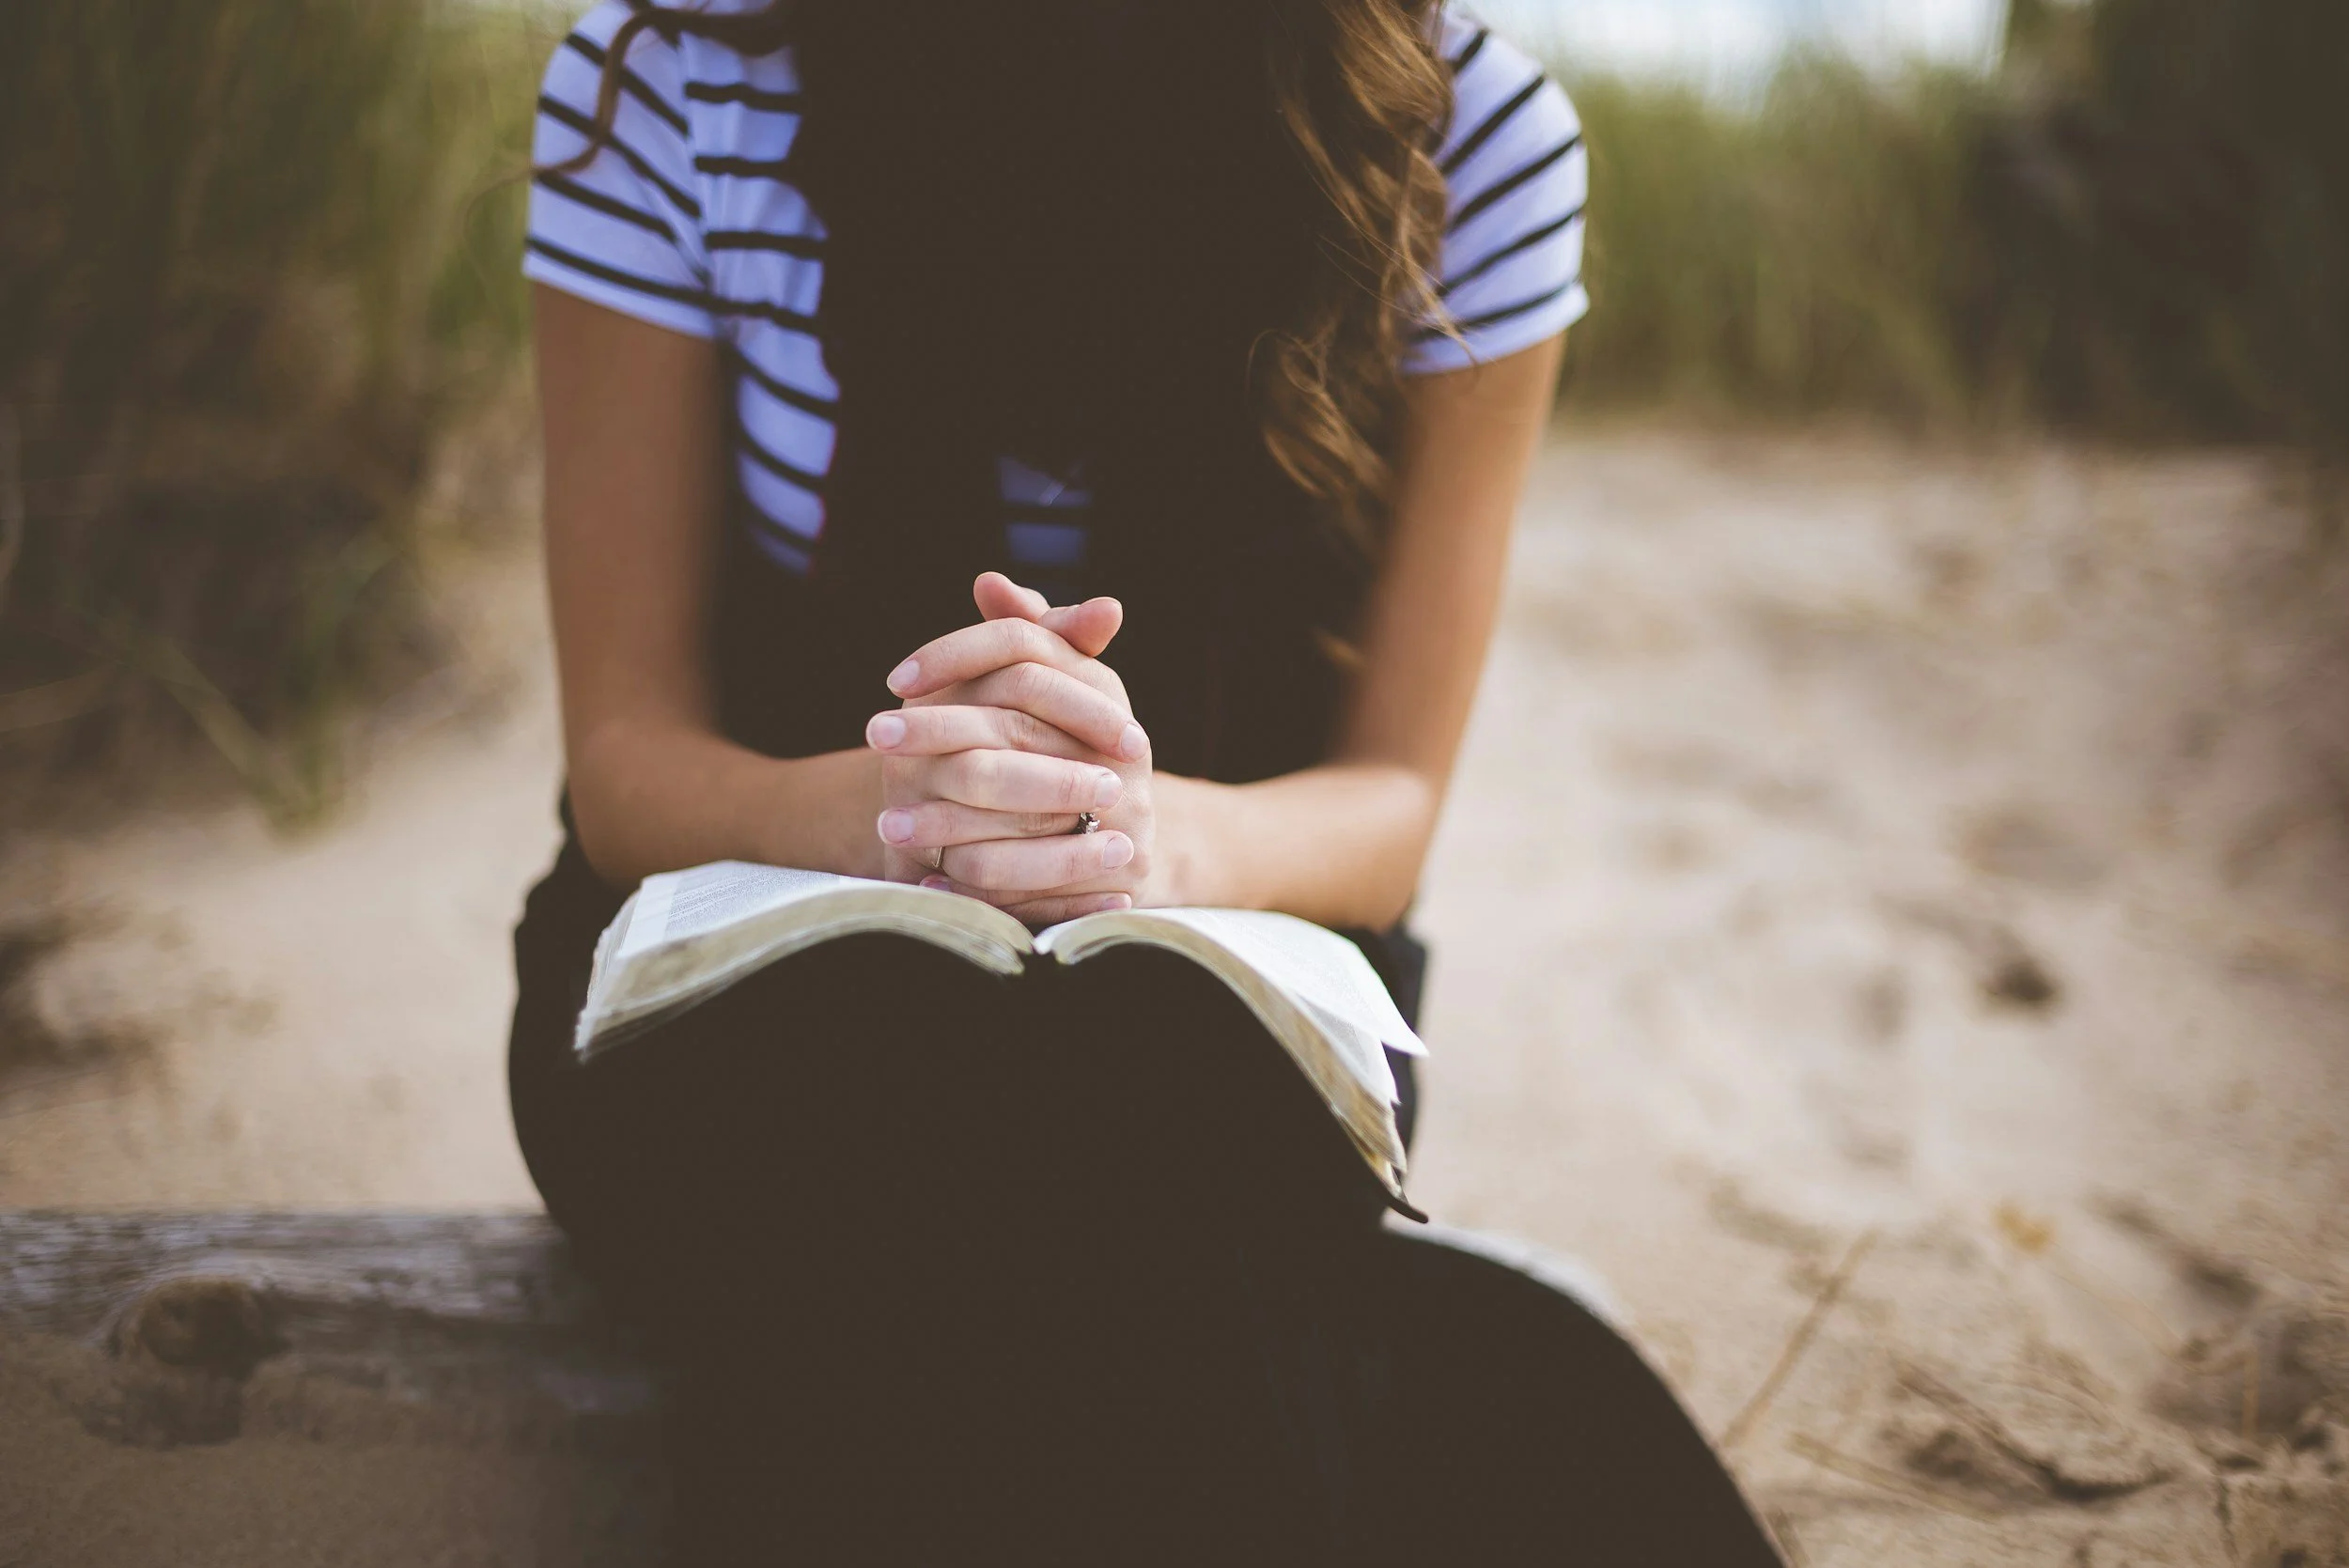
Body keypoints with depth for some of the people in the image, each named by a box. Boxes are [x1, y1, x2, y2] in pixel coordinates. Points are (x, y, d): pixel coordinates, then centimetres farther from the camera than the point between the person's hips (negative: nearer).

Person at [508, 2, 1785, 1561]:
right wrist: (897, 807, -32)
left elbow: (1388, 802, -6)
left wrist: (1149, 829, -31)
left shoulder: (1476, 135, -10)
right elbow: (624, 761, -9)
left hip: (1206, 998, 0)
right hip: (759, 946, 0)